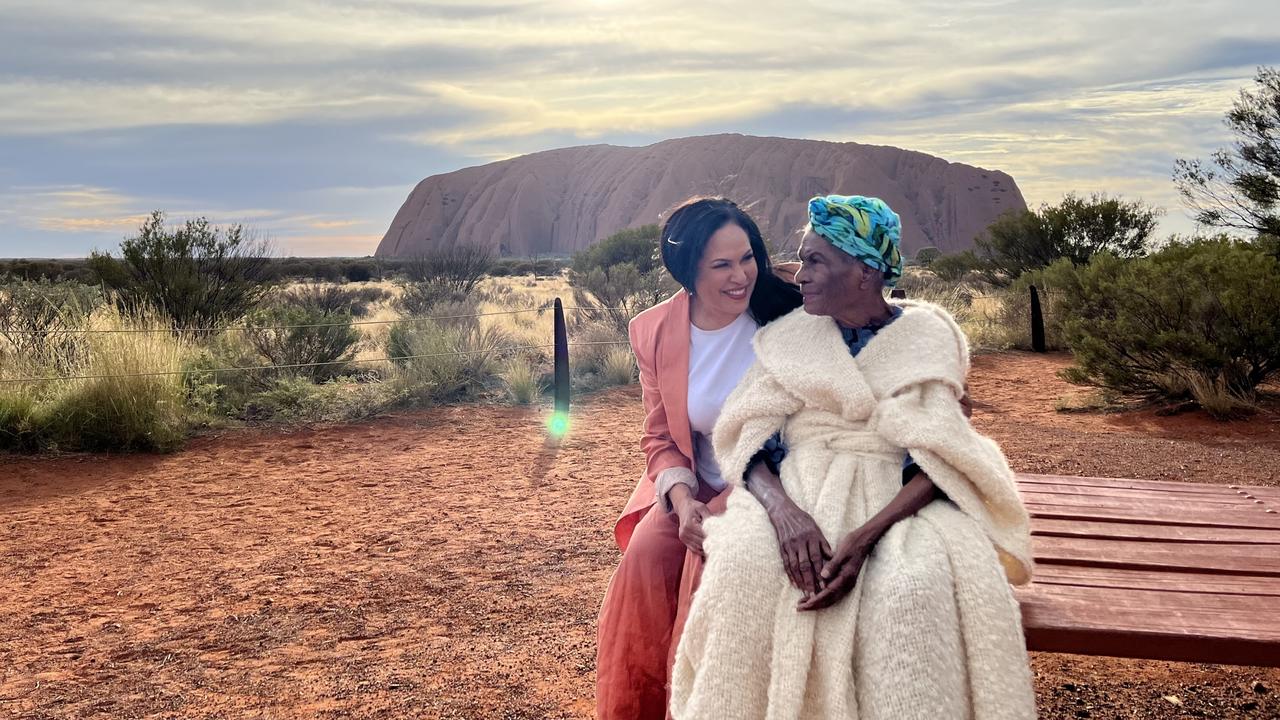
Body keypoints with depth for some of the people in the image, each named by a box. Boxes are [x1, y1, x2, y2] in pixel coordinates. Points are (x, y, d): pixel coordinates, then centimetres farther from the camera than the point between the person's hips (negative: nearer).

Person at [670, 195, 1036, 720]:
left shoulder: (926, 337, 2)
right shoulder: (790, 338, 8)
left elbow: (936, 465, -7)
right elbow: (751, 446, 0)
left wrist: (865, 537, -24)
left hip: (894, 501, -1)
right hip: (797, 491, 1)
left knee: (914, 586, -35)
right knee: (744, 565, -31)